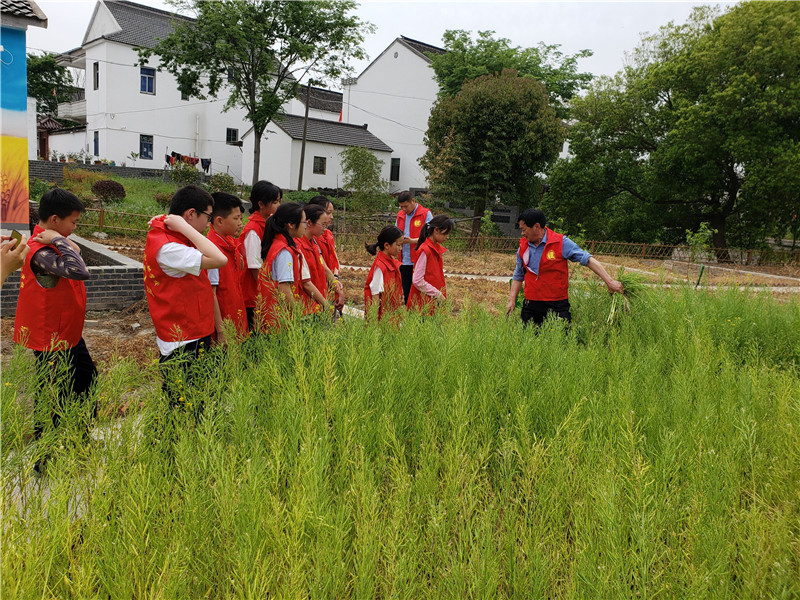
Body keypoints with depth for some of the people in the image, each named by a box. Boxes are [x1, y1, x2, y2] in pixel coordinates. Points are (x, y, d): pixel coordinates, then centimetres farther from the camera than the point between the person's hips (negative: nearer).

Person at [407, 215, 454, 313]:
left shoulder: (437, 248, 10)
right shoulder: (425, 250, -16)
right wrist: (438, 294, -15)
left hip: (435, 301, 8)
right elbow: (417, 281, -19)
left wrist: (441, 295, 9)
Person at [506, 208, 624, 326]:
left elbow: (588, 260, -6)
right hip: (531, 306, 4)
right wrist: (512, 300, 7)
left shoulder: (561, 243, -6)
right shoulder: (523, 246, 7)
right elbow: (518, 276, 17)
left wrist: (609, 281, -11)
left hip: (558, 307, -3)